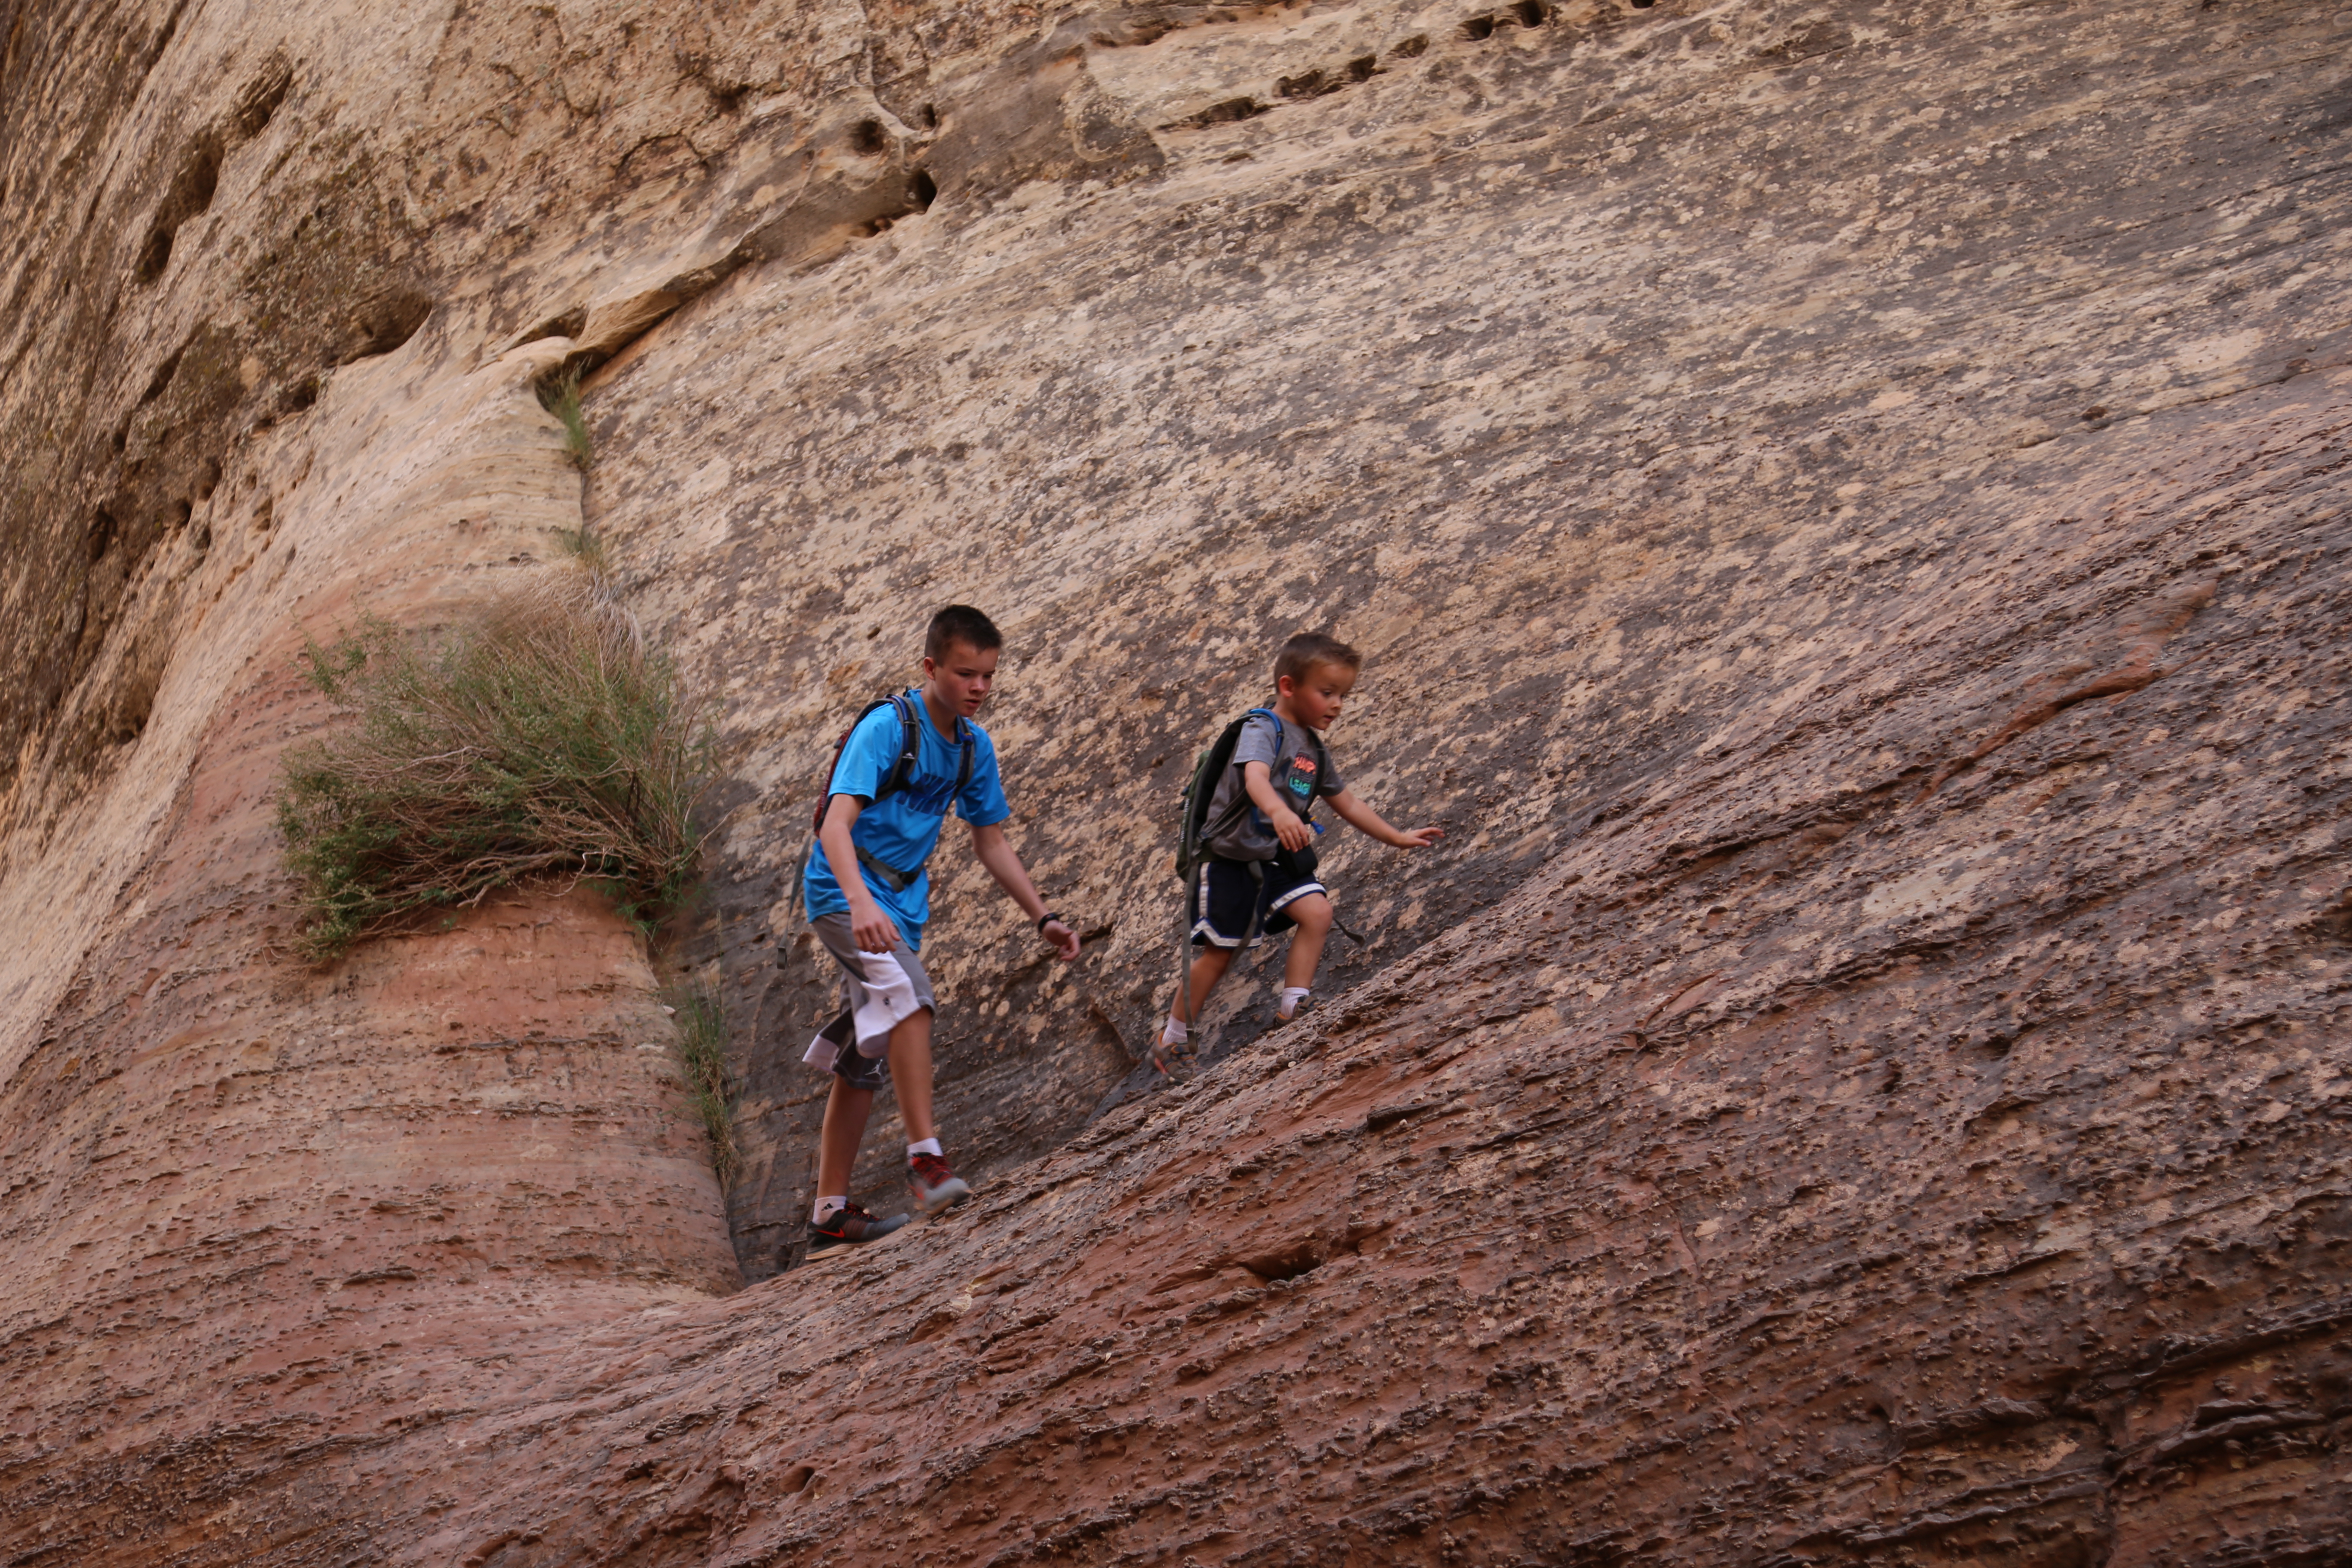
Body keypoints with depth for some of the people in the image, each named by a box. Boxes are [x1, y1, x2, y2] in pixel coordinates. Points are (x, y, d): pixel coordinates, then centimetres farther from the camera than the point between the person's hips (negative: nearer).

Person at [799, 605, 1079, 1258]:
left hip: (903, 902, 8)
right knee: (910, 996, -33)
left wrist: (1042, 917, 11)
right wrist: (862, 903, -44)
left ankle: (831, 1215, 17)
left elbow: (991, 842, 16)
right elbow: (837, 823, -28)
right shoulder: (886, 727, -17)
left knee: (867, 1061, 10)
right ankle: (925, 1156, -31)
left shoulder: (974, 746, 5)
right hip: (844, 892, -8)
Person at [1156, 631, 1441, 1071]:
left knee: (1317, 911, -13)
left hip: (1275, 858, 7)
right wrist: (1278, 811, -59)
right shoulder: (1263, 728, -17)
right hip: (1230, 857, -7)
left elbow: (1348, 804, 19)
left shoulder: (1314, 748, 9)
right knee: (1221, 949, 0)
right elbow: (1255, 776, -38)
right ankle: (1173, 1036, 15)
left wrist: (1398, 838, 19)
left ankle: (1294, 1007, -5)